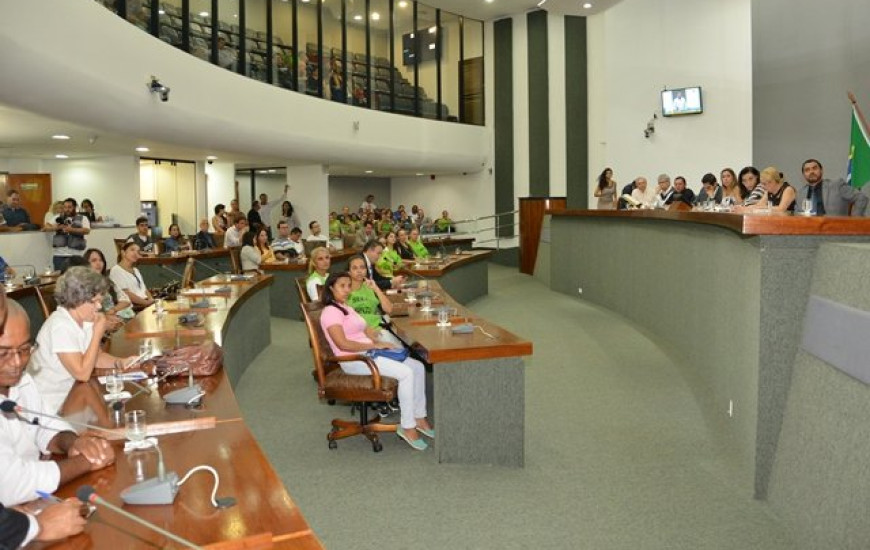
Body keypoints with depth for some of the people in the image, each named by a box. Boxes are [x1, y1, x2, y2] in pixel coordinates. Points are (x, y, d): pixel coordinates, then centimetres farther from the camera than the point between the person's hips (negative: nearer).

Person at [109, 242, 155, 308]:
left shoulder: (135, 270, 25)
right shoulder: (116, 270, -3)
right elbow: (127, 294, -11)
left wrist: (151, 300, -2)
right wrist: (146, 302, -13)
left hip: (145, 303, 8)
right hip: (133, 307, -8)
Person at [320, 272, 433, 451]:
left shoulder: (347, 308, 22)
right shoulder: (330, 312, -9)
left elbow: (365, 329, 22)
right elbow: (343, 344, -19)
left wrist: (380, 342, 0)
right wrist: (375, 345, -17)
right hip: (354, 360, -9)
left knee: (418, 367, -4)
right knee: (406, 373, -24)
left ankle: (419, 417, 3)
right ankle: (407, 427, -15)